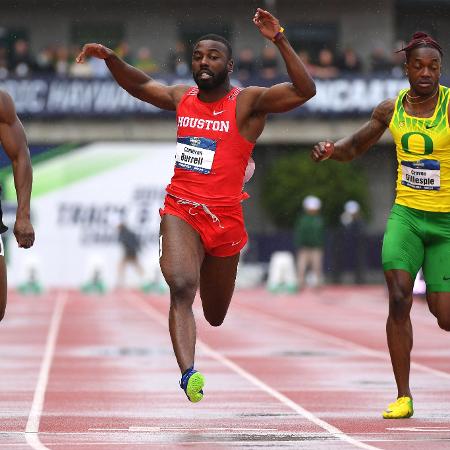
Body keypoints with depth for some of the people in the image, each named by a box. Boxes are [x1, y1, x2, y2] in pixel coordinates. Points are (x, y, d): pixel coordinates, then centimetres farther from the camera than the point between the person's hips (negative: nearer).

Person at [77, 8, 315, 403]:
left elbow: (304, 90, -19)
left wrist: (279, 40, -27)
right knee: (181, 286, -27)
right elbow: (139, 85, 25)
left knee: (215, 316, 12)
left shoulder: (249, 102, -5)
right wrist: (111, 58, 8)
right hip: (181, 212, 2)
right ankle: (189, 374, -38)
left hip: (225, 219, -1)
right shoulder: (182, 98, 8)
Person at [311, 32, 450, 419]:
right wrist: (329, 150, -3)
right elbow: (354, 148, 17)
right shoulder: (391, 109, 3)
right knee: (398, 299, -16)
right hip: (406, 214, 3)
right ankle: (404, 396, -6)